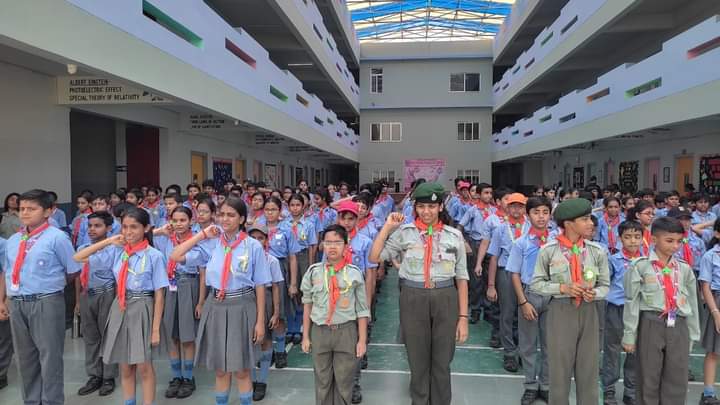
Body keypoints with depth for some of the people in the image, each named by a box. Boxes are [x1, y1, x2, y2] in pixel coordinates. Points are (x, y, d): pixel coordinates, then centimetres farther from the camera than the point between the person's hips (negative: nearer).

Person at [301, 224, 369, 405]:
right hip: (319, 331, 1)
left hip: (346, 331, -1)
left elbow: (362, 309, -1)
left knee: (344, 380, 9)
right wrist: (306, 336, 6)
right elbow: (307, 306, 6)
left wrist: (362, 340, -2)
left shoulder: (354, 273, -5)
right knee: (322, 380, 13)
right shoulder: (314, 272, -1)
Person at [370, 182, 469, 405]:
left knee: (442, 362, 12)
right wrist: (387, 227, -7)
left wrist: (463, 316, 0)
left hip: (445, 300, 1)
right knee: (418, 362, 14)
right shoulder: (404, 232, -2)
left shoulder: (454, 235, 0)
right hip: (413, 299, 0)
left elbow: (461, 277, 3)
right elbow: (374, 257, -5)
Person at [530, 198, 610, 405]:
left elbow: (605, 285, 6)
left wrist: (594, 293, -15)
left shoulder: (598, 251, -2)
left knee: (588, 369, 12)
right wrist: (563, 288, -16)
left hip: (588, 311, 2)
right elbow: (536, 284, -2)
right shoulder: (548, 250, -8)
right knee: (560, 369, 10)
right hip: (561, 311, -2)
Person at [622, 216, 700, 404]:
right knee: (648, 380, 6)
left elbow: (692, 303, 12)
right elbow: (632, 303, -4)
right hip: (651, 325, -3)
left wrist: (693, 334, 12)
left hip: (679, 327, 4)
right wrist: (629, 335, -4)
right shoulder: (640, 266, -6)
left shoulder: (684, 269, 7)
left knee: (677, 382, 9)